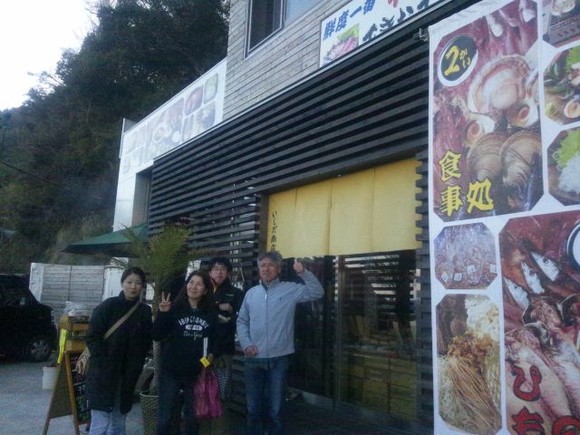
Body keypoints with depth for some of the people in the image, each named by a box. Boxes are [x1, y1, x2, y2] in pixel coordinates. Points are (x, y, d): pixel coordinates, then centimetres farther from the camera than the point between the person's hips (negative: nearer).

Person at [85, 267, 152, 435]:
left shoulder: (145, 311, 3)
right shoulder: (108, 306, -8)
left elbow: (146, 343, 9)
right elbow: (92, 337, -9)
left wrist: (136, 365, -2)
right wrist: (104, 365, -13)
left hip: (128, 377, 4)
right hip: (103, 374, -4)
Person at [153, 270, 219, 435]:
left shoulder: (211, 313, 1)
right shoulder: (174, 308, -6)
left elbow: (214, 338, 12)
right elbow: (156, 336, -11)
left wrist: (212, 353, -6)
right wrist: (162, 314, -23)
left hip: (197, 373, 2)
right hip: (171, 371, -2)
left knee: (192, 417, 15)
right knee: (165, 417, 4)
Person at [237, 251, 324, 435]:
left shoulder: (290, 289, -1)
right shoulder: (251, 293, 7)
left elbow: (317, 293, -7)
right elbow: (242, 321, 10)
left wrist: (303, 273, -19)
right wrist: (245, 344, -3)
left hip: (279, 359, -2)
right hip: (253, 359, 3)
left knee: (276, 409, 10)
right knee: (252, 408, 15)